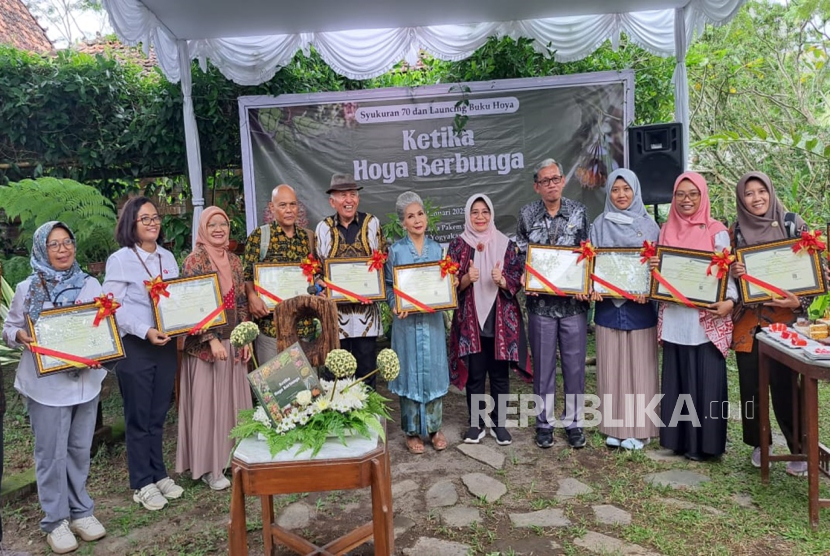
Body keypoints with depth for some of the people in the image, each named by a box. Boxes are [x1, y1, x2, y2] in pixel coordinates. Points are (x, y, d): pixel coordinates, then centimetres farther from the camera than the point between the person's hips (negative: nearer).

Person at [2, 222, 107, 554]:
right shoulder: (27, 289, -3)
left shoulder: (90, 285, 3)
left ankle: (81, 511, 29)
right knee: (51, 454, 5)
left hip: (86, 380, 3)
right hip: (46, 384, -2)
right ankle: (55, 520, 21)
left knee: (80, 449, 13)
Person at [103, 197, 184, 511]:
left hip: (166, 344, 5)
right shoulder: (120, 260, -7)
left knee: (158, 416, 15)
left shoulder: (168, 258, 9)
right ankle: (142, 484, 20)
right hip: (135, 346, -5)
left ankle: (158, 474, 29)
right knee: (138, 419, 6)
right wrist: (146, 331, -22)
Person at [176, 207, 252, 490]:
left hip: (233, 341, 6)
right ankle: (209, 466, 13)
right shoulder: (194, 261, -9)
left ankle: (233, 455, 26)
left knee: (234, 399, 11)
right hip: (206, 343, -6)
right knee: (207, 401, 1)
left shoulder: (234, 260, 9)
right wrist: (212, 340, -20)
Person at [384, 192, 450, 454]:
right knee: (409, 373, 5)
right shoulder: (396, 250, -2)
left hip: (432, 319, 2)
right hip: (406, 320, -2)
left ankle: (434, 427, 24)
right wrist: (395, 306, -17)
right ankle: (412, 431, 19)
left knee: (433, 371, 8)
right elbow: (388, 286, -1)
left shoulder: (436, 248, 6)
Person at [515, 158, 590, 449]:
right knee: (543, 365, 9)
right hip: (541, 302, 0)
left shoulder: (579, 212, 0)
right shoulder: (527, 214, 1)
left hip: (574, 301, 0)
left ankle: (574, 422, 24)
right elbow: (521, 255, 7)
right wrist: (525, 279, -10)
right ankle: (544, 423, 23)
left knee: (575, 364, 8)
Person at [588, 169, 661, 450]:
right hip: (608, 305, 1)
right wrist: (592, 287, -12)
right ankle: (613, 426, 18)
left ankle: (638, 428, 15)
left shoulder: (648, 224, 3)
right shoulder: (600, 225, 6)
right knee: (611, 366, 6)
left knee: (639, 366, 4)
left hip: (639, 306, -1)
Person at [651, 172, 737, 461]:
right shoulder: (666, 230, 10)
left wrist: (729, 301, -23)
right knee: (677, 378, 10)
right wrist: (652, 267, -7)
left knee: (705, 379, 2)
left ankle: (704, 441, 14)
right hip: (674, 318, 4)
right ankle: (678, 436, 21)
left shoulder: (716, 231, -3)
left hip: (706, 319, -4)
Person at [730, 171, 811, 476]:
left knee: (784, 385, -2)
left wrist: (800, 302, -14)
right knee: (750, 385, 7)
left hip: (783, 318, -2)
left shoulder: (793, 223, -1)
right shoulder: (735, 230, 5)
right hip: (747, 320, 2)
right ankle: (758, 443, 24)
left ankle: (800, 449, 16)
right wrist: (733, 272, -11)